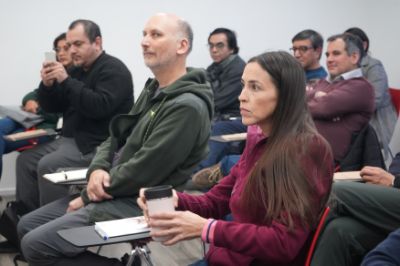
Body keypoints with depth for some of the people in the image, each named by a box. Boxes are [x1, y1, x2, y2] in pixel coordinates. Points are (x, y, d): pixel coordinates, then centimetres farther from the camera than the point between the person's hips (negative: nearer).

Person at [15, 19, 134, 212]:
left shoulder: (113, 70, -10)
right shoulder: (78, 70, 15)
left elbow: (100, 107, -27)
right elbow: (51, 107, 15)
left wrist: (66, 81, -25)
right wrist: (47, 85, -7)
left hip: (100, 145, -9)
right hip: (71, 139, 10)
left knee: (48, 165, -24)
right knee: (26, 160, 5)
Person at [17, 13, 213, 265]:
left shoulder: (187, 106, -20)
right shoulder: (153, 90, 14)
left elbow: (143, 171, -23)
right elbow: (116, 137, 16)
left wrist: (88, 197, -11)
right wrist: (98, 169, -6)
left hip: (139, 204, -10)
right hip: (115, 191, 10)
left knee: (35, 244, -15)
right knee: (27, 226, 10)